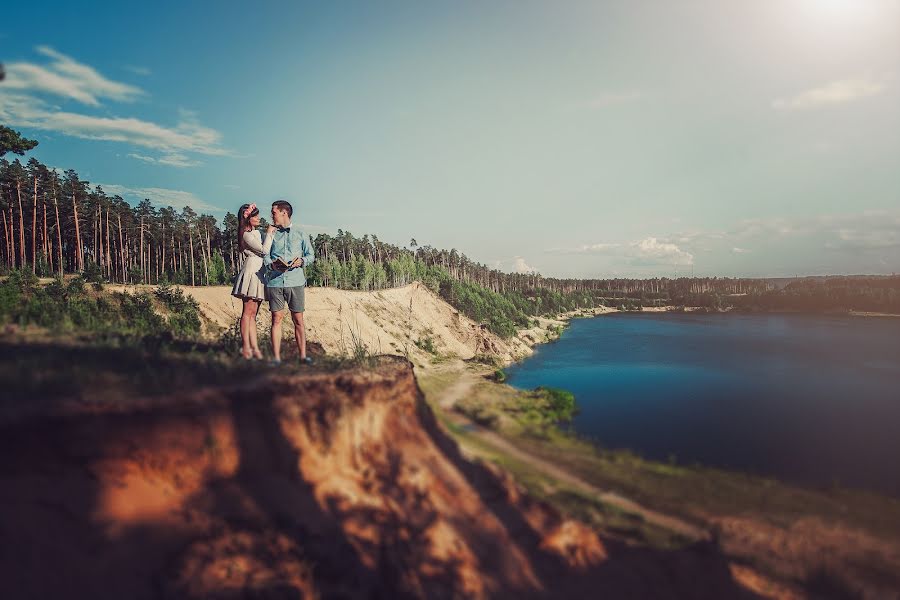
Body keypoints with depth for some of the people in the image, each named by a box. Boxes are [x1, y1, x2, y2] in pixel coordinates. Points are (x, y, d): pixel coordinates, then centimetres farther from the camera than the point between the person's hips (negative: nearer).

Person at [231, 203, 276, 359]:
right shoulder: (247, 234, -8)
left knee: (253, 313, 6)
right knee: (248, 311, -7)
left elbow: (264, 250, 19)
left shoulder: (256, 232, 20)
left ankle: (254, 347, 6)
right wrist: (269, 233, -4)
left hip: (259, 273, 9)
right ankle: (245, 347, -3)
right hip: (251, 271, -9)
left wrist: (270, 233, 10)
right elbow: (264, 250, -14)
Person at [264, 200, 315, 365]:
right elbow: (265, 255, 10)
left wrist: (301, 261, -9)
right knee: (276, 319, -1)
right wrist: (271, 264, -11)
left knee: (298, 319, 1)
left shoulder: (300, 234, 10)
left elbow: (311, 255, 11)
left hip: (295, 281, -1)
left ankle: (303, 356, 5)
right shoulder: (271, 234, 14)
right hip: (274, 281, 1)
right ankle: (276, 357, 2)